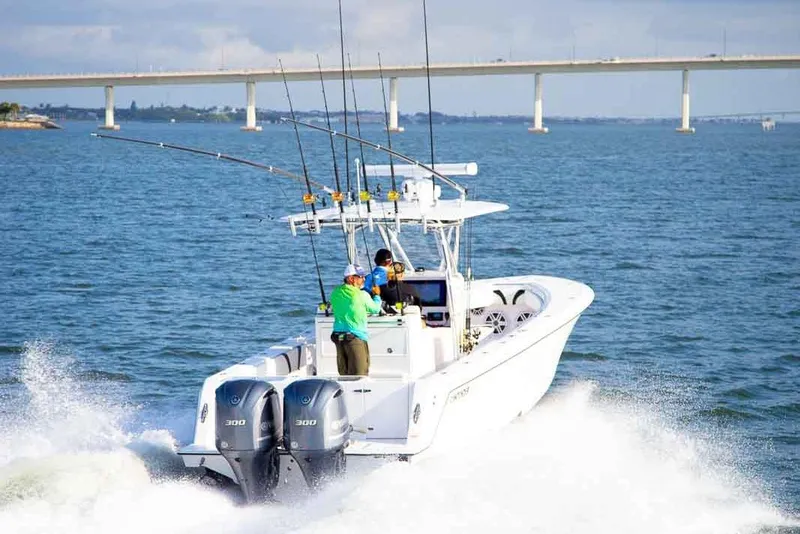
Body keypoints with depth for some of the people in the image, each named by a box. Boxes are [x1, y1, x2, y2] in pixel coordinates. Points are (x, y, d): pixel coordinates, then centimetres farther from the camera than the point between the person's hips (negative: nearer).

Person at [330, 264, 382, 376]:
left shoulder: (335, 293, 4)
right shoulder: (362, 295, -13)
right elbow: (375, 309, 2)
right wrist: (376, 295, 21)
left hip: (338, 336, 6)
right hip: (356, 338, -6)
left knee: (343, 374, 13)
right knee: (359, 376, -1)